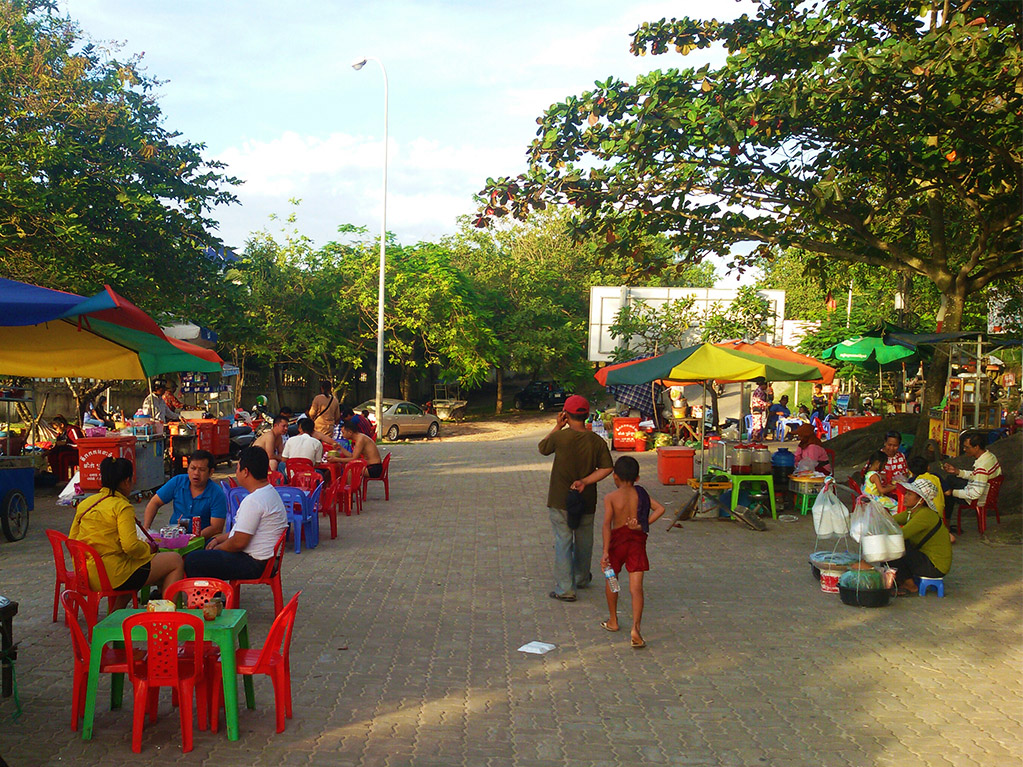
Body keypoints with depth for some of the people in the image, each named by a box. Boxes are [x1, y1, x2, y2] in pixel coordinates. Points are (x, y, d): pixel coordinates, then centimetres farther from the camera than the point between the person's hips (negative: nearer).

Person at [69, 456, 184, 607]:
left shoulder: (84, 504, 8)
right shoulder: (122, 506, -14)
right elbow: (131, 546, -24)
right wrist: (149, 548, -4)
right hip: (113, 576, -9)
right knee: (176, 561, 1)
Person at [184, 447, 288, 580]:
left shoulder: (253, 501, -24)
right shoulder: (270, 493, 10)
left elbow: (238, 542, -23)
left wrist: (216, 548, -4)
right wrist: (218, 539, 16)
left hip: (253, 565, -11)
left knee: (192, 560, -12)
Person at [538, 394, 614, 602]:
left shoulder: (560, 437, -13)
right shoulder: (597, 441, -5)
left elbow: (542, 448, 6)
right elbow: (606, 468, -11)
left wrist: (557, 426, 6)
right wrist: (585, 481, -11)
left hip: (559, 501, -3)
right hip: (586, 502, 3)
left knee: (563, 542, 2)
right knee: (583, 542, 21)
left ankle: (565, 589, 0)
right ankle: (582, 578, 39)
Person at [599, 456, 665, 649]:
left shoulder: (610, 497, -8)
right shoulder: (641, 494, 3)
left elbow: (607, 524, -18)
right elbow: (660, 508, -5)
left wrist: (605, 551, -20)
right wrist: (643, 525, -5)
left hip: (618, 540, -2)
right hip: (637, 541, 2)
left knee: (610, 581, 22)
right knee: (636, 587, -4)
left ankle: (613, 621, 35)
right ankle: (636, 627, -20)